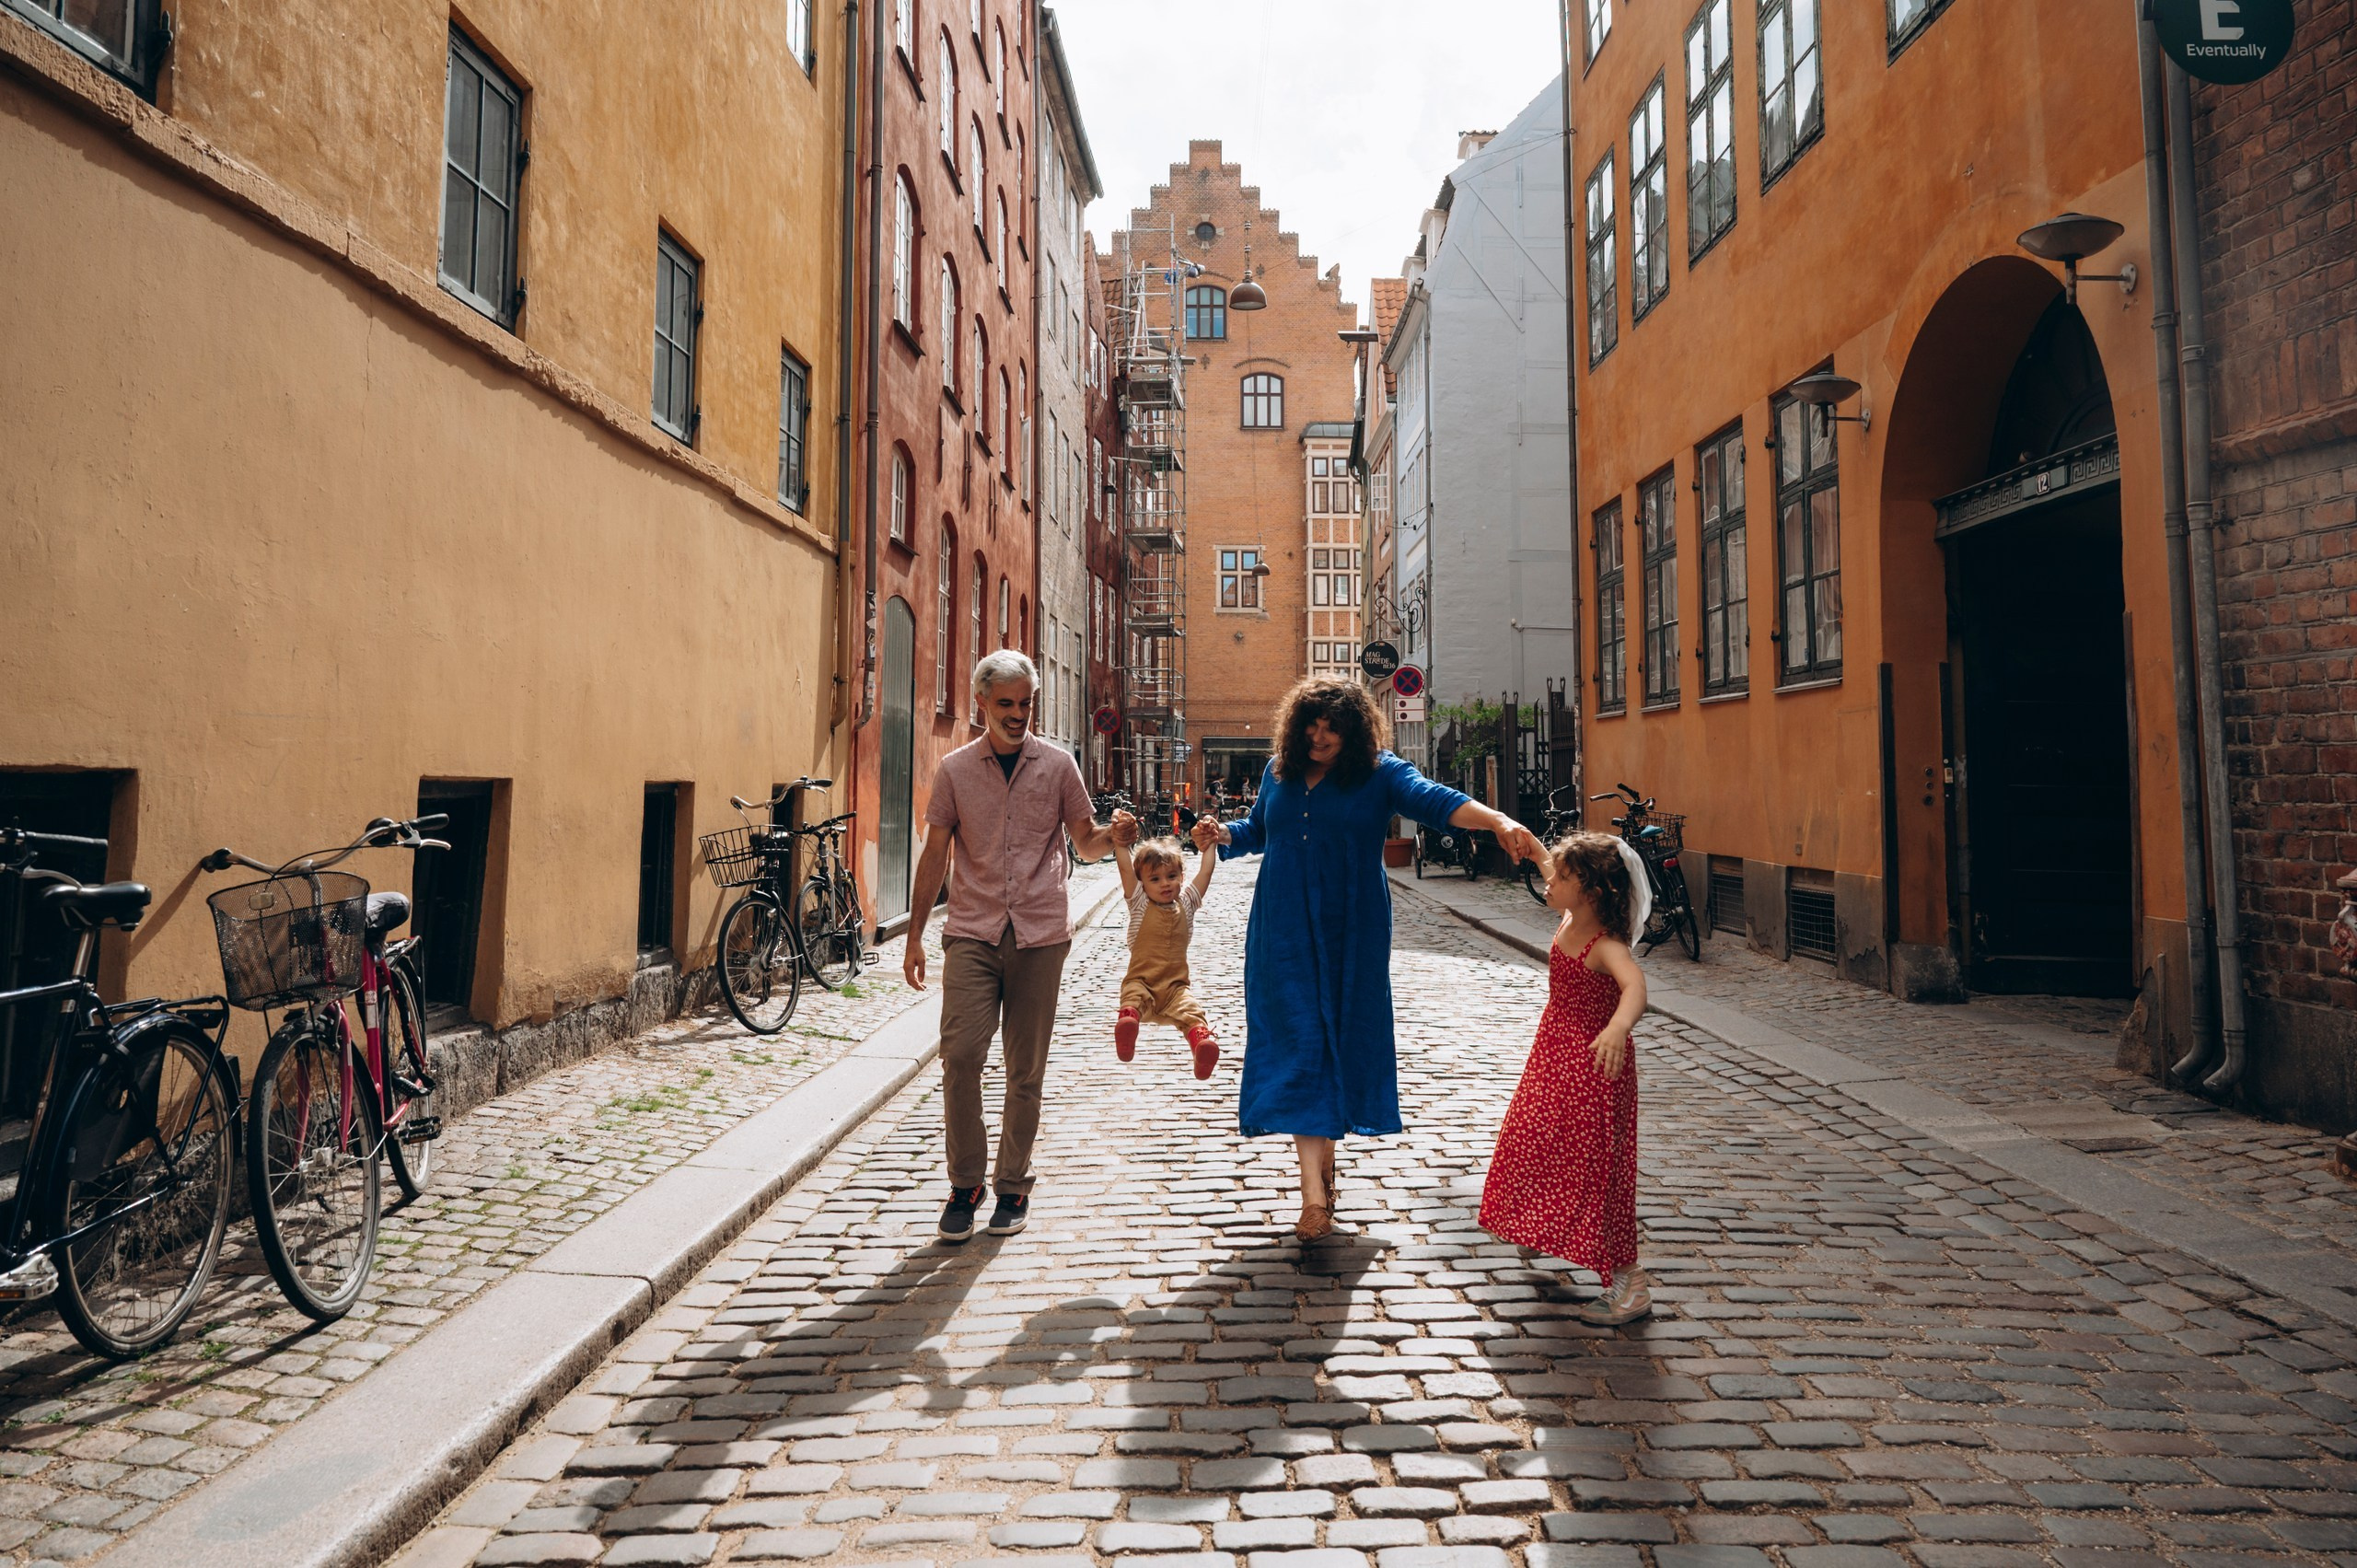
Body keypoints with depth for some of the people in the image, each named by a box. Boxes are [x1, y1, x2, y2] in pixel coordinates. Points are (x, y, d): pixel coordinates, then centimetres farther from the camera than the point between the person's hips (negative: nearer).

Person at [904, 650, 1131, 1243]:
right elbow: (935, 854, 9)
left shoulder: (1057, 764, 6)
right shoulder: (954, 769, 7)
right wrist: (914, 937, 6)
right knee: (960, 1056, -10)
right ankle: (964, 1183, 7)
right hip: (971, 934, 0)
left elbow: (1085, 844, 9)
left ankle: (1013, 1185, 20)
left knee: (1026, 1070, 5)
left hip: (1040, 934, 0)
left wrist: (1114, 832, -14)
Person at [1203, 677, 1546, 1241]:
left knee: (1339, 1038, 4)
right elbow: (1257, 830, 22)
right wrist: (1223, 834, 1)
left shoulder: (1379, 774, -4)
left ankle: (1321, 1150, 26)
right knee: (1297, 1046, -5)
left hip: (1349, 935, -2)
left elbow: (1434, 799, -20)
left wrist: (1499, 821, -36)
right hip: (1284, 934, 2)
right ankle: (1315, 1190, -6)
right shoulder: (1278, 772, 8)